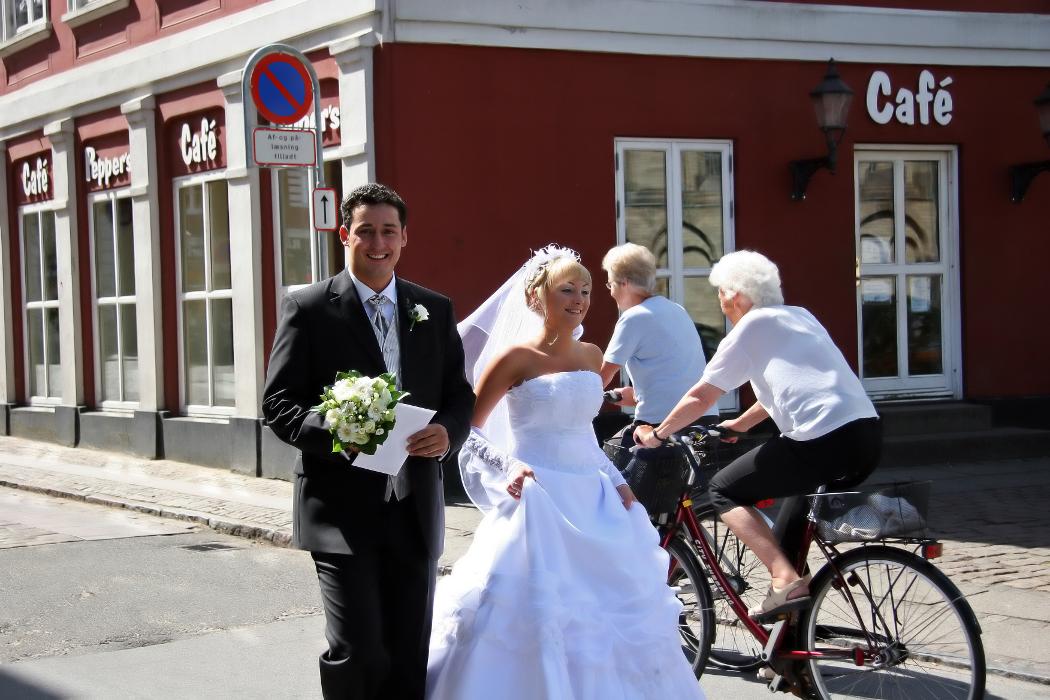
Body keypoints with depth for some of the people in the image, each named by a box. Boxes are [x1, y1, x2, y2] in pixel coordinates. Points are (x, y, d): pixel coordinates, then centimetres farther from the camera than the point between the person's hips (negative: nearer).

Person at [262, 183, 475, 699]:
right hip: (342, 508, -4)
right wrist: (336, 434, -22)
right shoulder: (308, 308, -1)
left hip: (414, 507, 4)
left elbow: (460, 395, 13)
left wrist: (447, 432, -10)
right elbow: (278, 403, -4)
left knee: (409, 658, 9)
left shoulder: (435, 310, 11)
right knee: (357, 652, -11)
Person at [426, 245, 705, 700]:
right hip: (539, 505, -6)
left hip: (595, 506, 6)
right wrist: (507, 467, -17)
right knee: (535, 622, -6)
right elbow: (467, 429, -4)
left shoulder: (592, 356, 9)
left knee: (613, 617, 8)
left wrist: (616, 480, 12)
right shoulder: (516, 358, -8)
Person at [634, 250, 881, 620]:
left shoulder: (749, 329, 2)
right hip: (868, 435, 8)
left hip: (823, 443, -8)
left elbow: (700, 398, 5)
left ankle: (787, 579, -10)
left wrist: (656, 433, 19)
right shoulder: (801, 316, 24)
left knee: (724, 490, 6)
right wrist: (740, 423, 47)